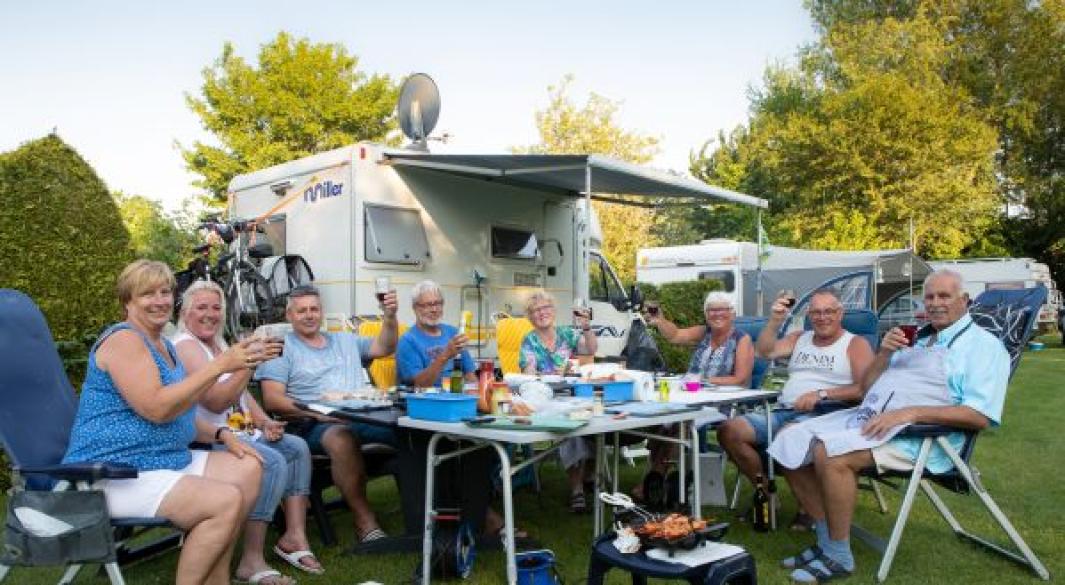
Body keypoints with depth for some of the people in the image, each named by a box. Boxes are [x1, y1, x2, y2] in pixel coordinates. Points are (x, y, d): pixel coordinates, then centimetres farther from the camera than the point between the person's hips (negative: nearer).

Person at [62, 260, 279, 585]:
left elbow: (178, 415, 20)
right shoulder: (123, 339, -13)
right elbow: (157, 409, -25)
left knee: (248, 468, 1)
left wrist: (222, 435, 4)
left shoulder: (164, 346, 16)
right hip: (116, 473, -10)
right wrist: (219, 365, -26)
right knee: (226, 500, -24)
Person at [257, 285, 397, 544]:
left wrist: (389, 316, -1)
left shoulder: (345, 341, 26)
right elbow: (272, 399, -1)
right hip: (316, 425, -4)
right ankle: (364, 521, -27)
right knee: (343, 439, -39)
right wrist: (316, 413, -14)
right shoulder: (282, 348, 10)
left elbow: (384, 347, 17)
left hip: (364, 417, 4)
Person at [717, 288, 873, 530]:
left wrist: (822, 394, -20)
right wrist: (775, 320, -5)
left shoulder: (855, 344, 6)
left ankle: (806, 507, -16)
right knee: (728, 430, -14)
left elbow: (866, 389, -8)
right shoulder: (799, 338, 23)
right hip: (782, 411, 6)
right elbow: (766, 351, 8)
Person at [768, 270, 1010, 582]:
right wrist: (884, 353, 3)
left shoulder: (984, 345, 3)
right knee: (791, 442, -10)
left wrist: (910, 412, -21)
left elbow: (980, 415, -12)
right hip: (866, 416, 8)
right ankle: (827, 541, -3)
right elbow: (866, 389, 22)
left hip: (918, 434, -8)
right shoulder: (914, 339, 24)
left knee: (830, 453, -31)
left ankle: (839, 557, -15)